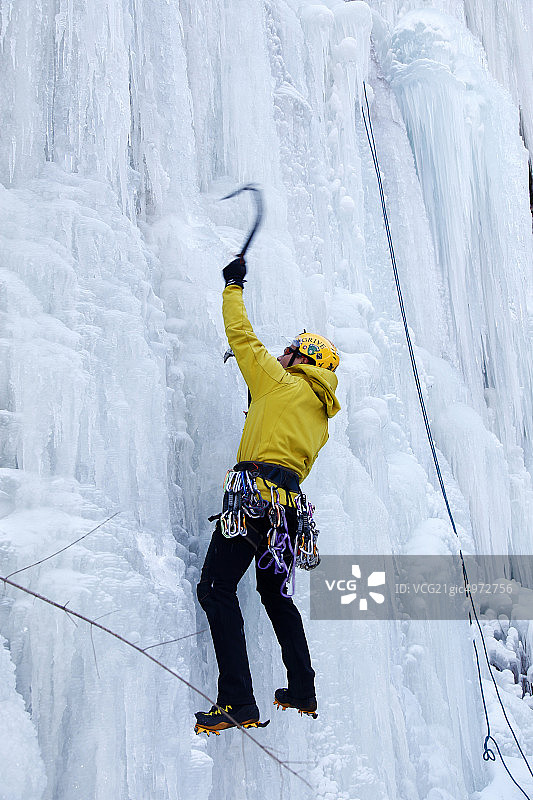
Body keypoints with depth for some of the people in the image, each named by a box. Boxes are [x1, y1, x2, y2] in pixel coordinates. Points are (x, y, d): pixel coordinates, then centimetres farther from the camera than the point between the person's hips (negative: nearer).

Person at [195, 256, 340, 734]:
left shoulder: (279, 382, 5)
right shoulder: (322, 416, 23)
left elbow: (241, 335, 10)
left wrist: (234, 286, 25)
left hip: (256, 489, -8)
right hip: (291, 500, 8)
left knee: (217, 589, -9)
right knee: (276, 595, 21)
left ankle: (238, 703, -15)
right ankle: (303, 693, 24)